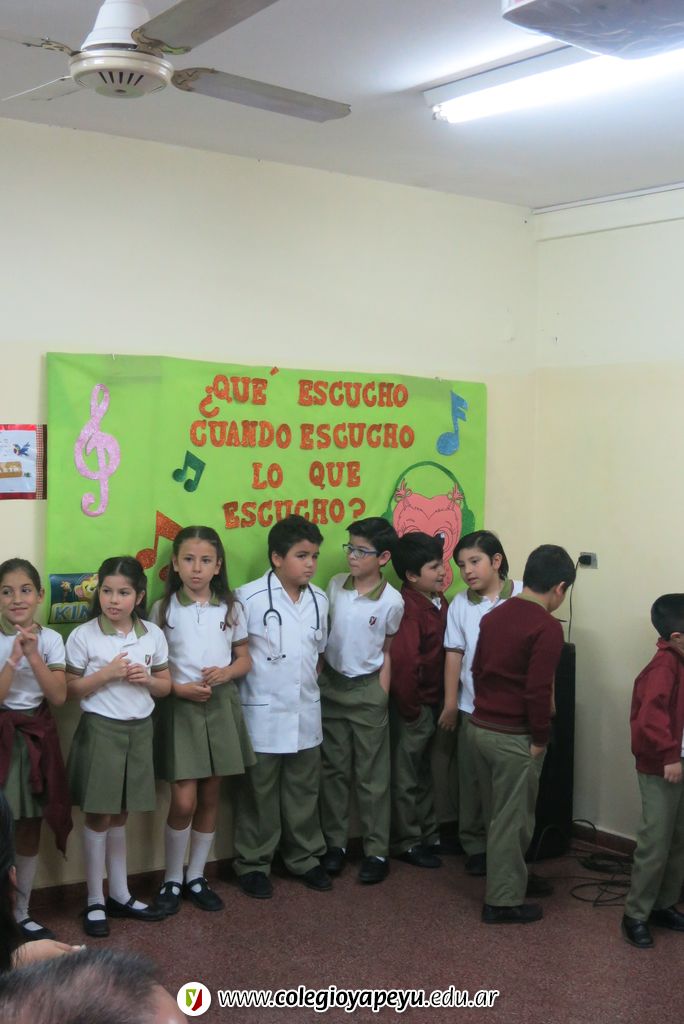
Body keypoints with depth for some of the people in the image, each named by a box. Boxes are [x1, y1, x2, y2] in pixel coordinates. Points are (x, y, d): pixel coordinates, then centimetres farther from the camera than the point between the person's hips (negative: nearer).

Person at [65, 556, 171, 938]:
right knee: (99, 817, 3)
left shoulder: (153, 634, 2)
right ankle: (95, 901, 15)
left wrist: (147, 679, -11)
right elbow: (70, 689, -8)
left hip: (139, 731, 3)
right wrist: (106, 673, -20)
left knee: (120, 815, 14)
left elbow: (165, 686, 9)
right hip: (100, 731, -3)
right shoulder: (83, 636, -9)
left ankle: (120, 895, 25)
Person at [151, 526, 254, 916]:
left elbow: (245, 659, 8)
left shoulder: (231, 608, 2)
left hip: (221, 705, 3)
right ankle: (172, 879, 15)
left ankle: (196, 876, 25)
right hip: (180, 706, -2)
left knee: (210, 798, 10)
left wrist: (225, 673, -12)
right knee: (184, 801, -5)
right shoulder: (164, 609, -3)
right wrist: (179, 688, -17)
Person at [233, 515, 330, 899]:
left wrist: (311, 684, 9)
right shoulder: (250, 597, -15)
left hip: (306, 712, 5)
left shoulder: (319, 600, 2)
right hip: (263, 713, -5)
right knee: (259, 793, 8)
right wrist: (255, 682, -7)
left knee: (304, 791, 16)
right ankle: (253, 864, 22)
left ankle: (305, 857, 31)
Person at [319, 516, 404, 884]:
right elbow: (322, 633, 7)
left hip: (367, 689, -3)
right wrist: (317, 679, 4)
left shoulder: (392, 601, -13)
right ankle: (335, 843, 23)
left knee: (371, 775, 5)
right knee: (333, 770, 11)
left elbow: (389, 651, -1)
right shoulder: (335, 585, -3)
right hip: (331, 685, 3)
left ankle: (377, 851, 15)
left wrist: (381, 695, -4)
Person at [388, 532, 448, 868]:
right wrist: (410, 709, -21)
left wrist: (442, 702, 8)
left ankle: (429, 835, 35)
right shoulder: (408, 609, -23)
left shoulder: (440, 602, 4)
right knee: (407, 777, 8)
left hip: (433, 704, 8)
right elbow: (403, 663, -30)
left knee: (424, 774, 21)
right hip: (413, 706, -8)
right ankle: (407, 843, 21)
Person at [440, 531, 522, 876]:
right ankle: (475, 845, 24)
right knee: (472, 779, 9)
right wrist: (450, 704, 3)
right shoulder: (460, 604, 3)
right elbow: (454, 654, 4)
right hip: (473, 708, 2)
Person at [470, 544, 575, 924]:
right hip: (515, 737, -8)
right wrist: (540, 739, -11)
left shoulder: (494, 615, 7)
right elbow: (538, 691, -21)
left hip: (482, 728, 8)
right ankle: (503, 902, 14)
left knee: (497, 816, 20)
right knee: (513, 820, 5)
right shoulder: (547, 626, -17)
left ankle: (512, 879, 35)